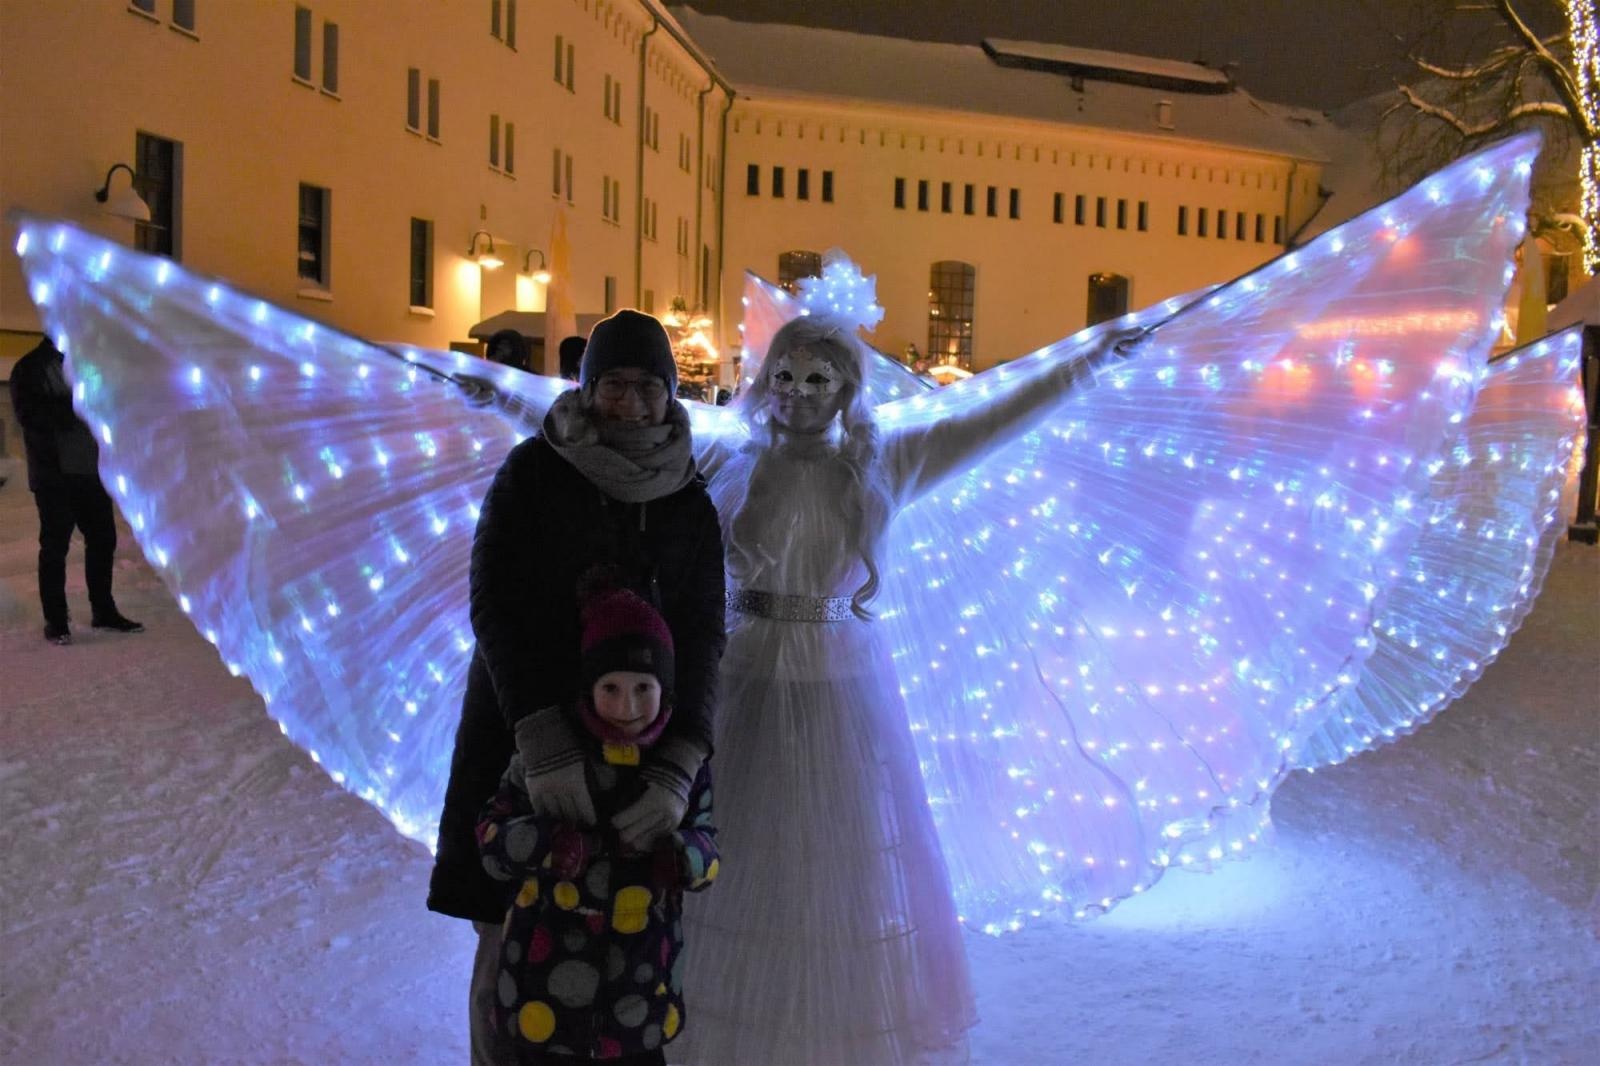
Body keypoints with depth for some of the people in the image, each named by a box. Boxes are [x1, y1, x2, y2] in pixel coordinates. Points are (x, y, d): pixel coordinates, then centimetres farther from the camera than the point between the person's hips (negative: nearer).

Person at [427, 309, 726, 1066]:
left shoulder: (690, 505, 2)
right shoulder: (532, 473, -4)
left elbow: (699, 639, -7)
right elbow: (495, 605, -14)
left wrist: (678, 769, -23)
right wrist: (545, 743, -28)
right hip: (523, 737, -1)